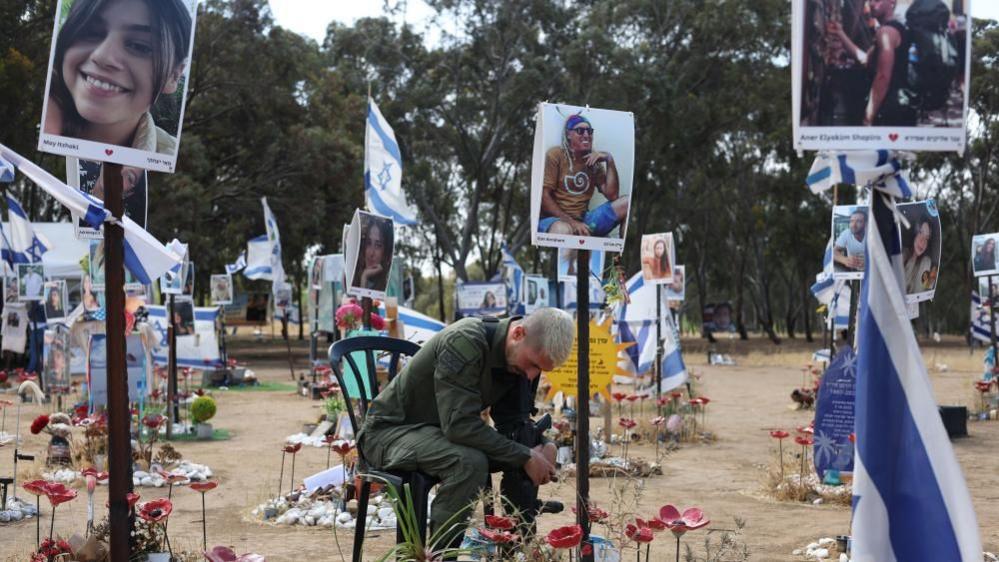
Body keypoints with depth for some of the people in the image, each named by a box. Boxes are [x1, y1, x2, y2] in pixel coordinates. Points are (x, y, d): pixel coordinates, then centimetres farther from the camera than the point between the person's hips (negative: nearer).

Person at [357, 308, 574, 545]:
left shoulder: (520, 357, -3)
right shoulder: (465, 342, -29)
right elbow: (460, 425, -34)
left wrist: (542, 448, -17)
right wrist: (525, 458, -29)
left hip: (442, 431, 8)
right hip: (390, 430, -8)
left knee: (528, 452, -3)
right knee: (469, 461, -33)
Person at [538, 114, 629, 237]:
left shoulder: (594, 161, 13)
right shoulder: (555, 155, -1)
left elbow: (612, 196, 4)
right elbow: (544, 196, -9)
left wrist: (609, 161, -4)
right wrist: (572, 222, -19)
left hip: (583, 220, 6)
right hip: (555, 219, -6)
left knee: (627, 202, -10)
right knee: (562, 230, -43)